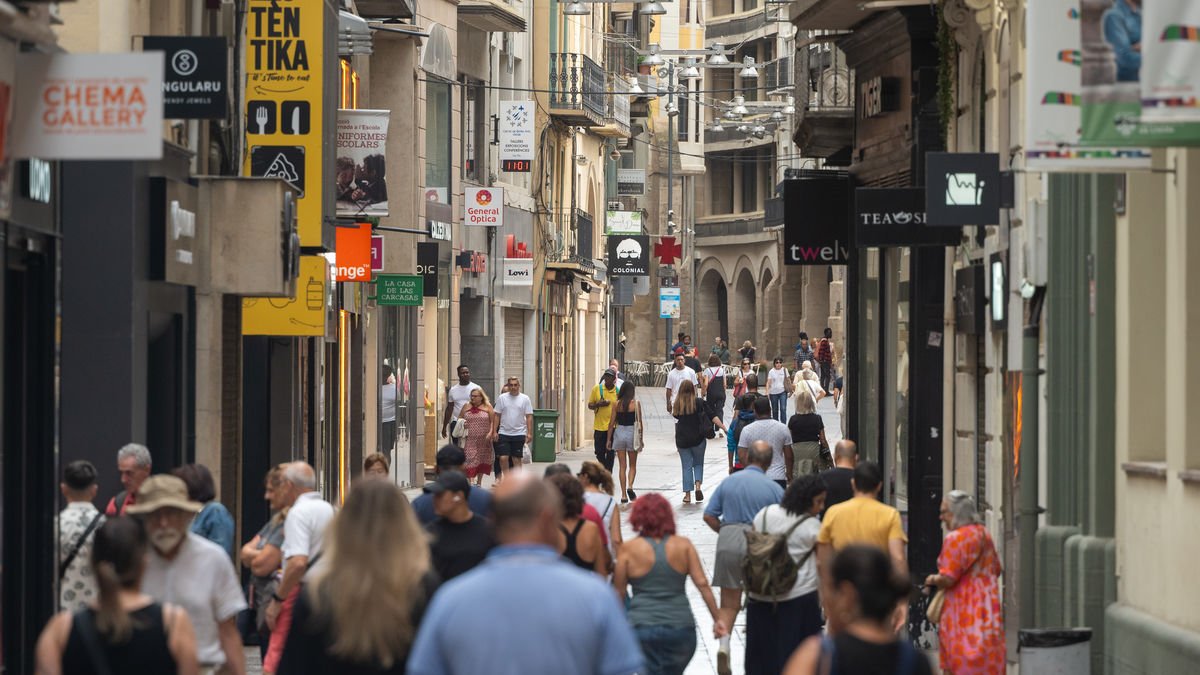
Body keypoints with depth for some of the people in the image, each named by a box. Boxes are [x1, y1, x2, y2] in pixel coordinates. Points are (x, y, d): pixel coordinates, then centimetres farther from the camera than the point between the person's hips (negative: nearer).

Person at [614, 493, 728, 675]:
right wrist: (718, 619, 3)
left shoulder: (629, 549, -3)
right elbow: (702, 585, -3)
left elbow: (619, 592, 2)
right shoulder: (683, 546, 0)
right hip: (681, 627, 2)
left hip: (642, 628, -2)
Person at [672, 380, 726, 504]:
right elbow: (712, 416, -10)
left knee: (686, 466, 9)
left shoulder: (678, 404, -3)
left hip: (682, 439, 1)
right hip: (698, 438, -1)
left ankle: (687, 494, 6)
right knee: (698, 463, 17)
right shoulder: (699, 402, -6)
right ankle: (698, 485, -7)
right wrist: (723, 427, -11)